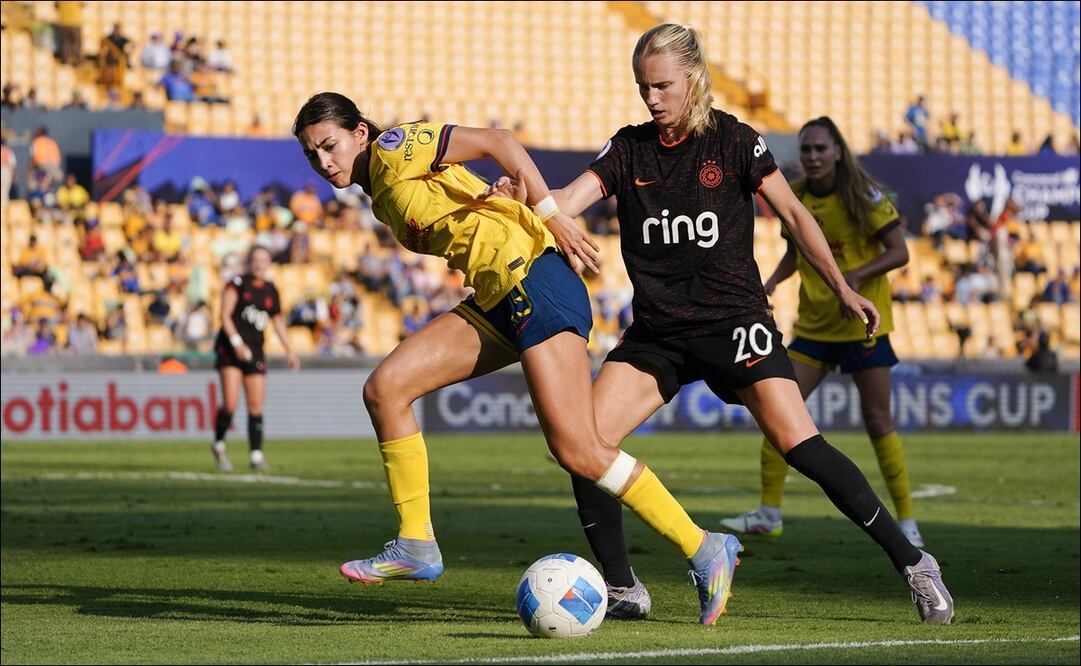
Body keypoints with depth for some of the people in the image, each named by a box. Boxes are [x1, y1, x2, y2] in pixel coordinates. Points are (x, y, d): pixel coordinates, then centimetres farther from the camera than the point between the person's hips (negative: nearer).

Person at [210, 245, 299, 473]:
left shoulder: (271, 290, 12)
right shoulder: (238, 283, -2)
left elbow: (278, 321, 24)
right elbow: (225, 315, -8)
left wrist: (289, 351, 20)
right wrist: (237, 342, -19)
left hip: (255, 351, 4)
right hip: (230, 349, -4)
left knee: (256, 405, -2)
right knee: (230, 403, -13)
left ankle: (256, 454, 2)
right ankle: (219, 445, 8)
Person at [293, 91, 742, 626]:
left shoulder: (395, 148, -3)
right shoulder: (383, 199, 22)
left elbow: (493, 141, -10)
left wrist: (550, 214, -15)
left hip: (533, 274, -9)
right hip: (497, 301, 9)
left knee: (576, 451, -15)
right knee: (384, 389, -1)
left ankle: (705, 551, -8)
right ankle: (415, 546, 4)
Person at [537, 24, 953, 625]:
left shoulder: (734, 141, -3)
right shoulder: (628, 149, 5)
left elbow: (793, 213, 3)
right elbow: (566, 201, -7)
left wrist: (842, 288, -2)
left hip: (734, 320, -4)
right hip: (656, 332, 4)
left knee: (798, 442, -18)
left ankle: (912, 562, -8)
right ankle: (623, 589, 4)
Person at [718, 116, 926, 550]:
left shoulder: (864, 196, -12)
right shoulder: (794, 198, 2)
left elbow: (899, 252, -12)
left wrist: (858, 274, -28)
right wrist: (771, 282, -1)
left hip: (863, 322, -5)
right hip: (813, 326, 5)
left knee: (877, 420, -4)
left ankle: (906, 522, 5)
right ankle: (769, 513, 7)